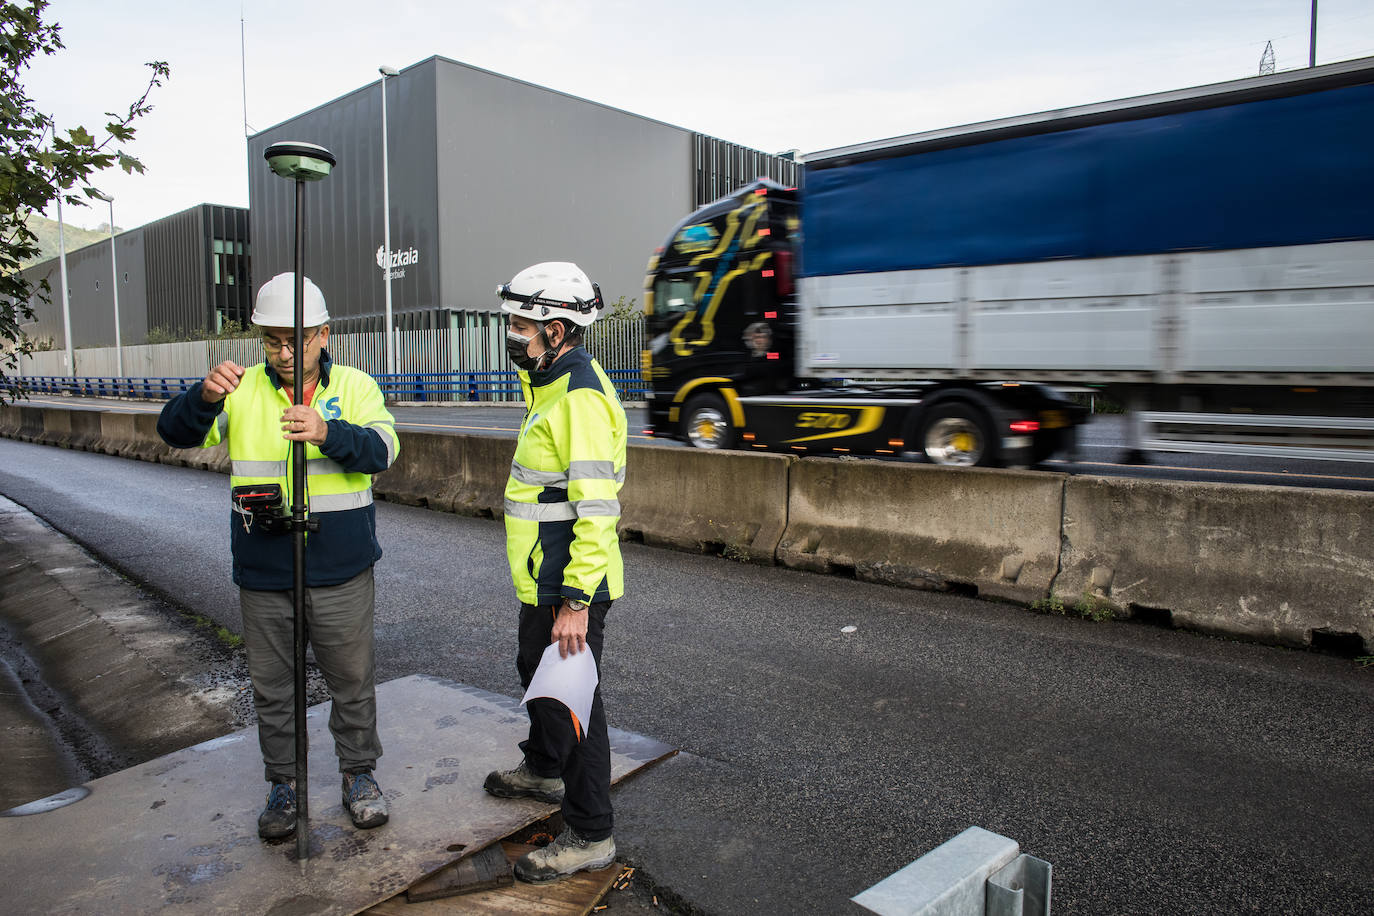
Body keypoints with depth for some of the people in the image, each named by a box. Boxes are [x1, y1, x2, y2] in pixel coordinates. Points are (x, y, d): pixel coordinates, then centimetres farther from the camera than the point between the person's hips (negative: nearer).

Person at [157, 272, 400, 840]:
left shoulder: (355, 387, -2)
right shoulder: (242, 391, 1)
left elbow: (382, 449, -18)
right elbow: (176, 432, -11)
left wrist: (327, 433, -37)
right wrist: (204, 396, -32)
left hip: (341, 574, -1)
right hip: (263, 578, 1)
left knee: (353, 680, 12)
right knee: (271, 686, 15)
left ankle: (359, 774, 32)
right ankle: (282, 783, 35)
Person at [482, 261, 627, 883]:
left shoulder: (581, 396, -22)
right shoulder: (552, 385, 12)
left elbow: (597, 509, -28)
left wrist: (575, 600, -28)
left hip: (569, 586, -11)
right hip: (542, 578, 11)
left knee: (569, 698, 0)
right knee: (536, 673, 27)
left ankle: (590, 836, 16)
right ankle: (544, 770, 51)